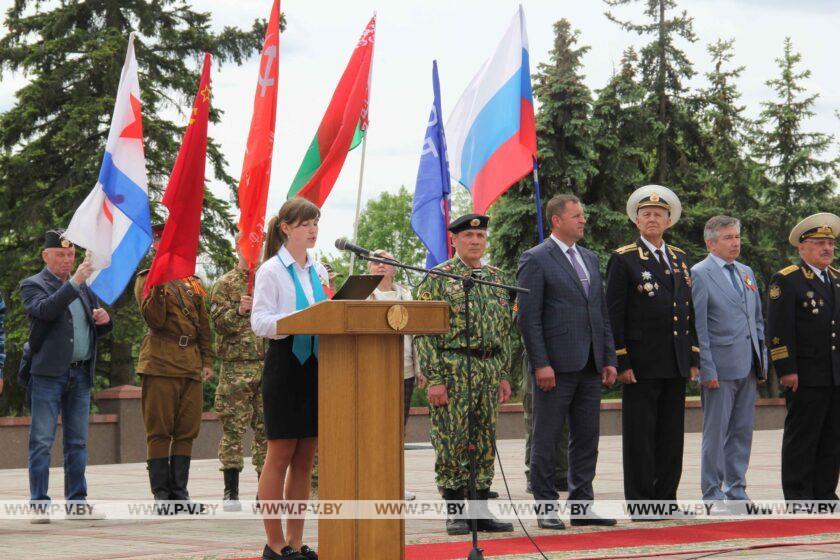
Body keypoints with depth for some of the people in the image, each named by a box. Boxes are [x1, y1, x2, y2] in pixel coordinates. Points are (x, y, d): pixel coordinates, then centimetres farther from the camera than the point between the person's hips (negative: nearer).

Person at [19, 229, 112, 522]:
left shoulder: (83, 287, 19)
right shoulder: (33, 285, 1)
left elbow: (98, 331, 24)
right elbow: (46, 309, -21)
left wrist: (103, 320, 1)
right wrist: (74, 283, -26)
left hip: (80, 375, 6)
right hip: (48, 374, -6)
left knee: (77, 442, 7)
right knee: (41, 442, -5)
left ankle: (76, 503, 11)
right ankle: (39, 505, -4)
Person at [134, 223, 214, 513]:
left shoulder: (192, 283, 20)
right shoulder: (147, 279, 4)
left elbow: (204, 325, 21)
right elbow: (154, 320, -11)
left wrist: (207, 361, 13)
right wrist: (158, 287, -21)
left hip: (191, 366, 5)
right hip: (160, 364, -5)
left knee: (187, 431, 4)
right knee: (159, 431, -4)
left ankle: (179, 491, 9)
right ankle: (160, 494, -1)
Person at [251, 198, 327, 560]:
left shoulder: (319, 271, 13)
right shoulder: (271, 270, -5)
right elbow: (260, 322, -12)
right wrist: (301, 319, -26)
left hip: (316, 364, 6)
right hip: (285, 364, -6)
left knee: (304, 459, 7)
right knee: (280, 455, -3)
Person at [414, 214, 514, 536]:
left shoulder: (497, 279, 13)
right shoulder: (437, 279, -4)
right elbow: (424, 332, -9)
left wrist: (504, 375, 12)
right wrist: (434, 379, -15)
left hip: (490, 370, 5)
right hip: (453, 368, -5)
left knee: (485, 445, 7)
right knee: (451, 443, -3)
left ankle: (481, 511, 13)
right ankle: (455, 513, 4)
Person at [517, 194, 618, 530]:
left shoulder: (590, 259, 17)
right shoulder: (535, 260, -5)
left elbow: (602, 313, 18)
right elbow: (528, 317, -10)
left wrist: (609, 360, 10)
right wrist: (540, 364, -16)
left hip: (589, 366, 7)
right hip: (555, 366, -7)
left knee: (587, 439, 8)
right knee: (546, 440, 0)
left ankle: (582, 505, 14)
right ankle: (546, 509, 6)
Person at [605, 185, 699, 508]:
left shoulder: (679, 259, 16)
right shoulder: (623, 260, -2)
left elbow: (689, 311, 18)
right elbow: (614, 315, -6)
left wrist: (694, 358, 11)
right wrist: (621, 362, -13)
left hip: (676, 364, 6)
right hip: (641, 363, -6)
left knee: (671, 434, 8)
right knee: (639, 434, -2)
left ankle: (665, 499, 15)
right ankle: (639, 503, 2)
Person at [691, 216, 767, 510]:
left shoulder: (746, 272, 17)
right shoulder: (699, 274, -6)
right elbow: (697, 327, -9)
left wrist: (762, 361, 14)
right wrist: (707, 369, -13)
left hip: (747, 367, 7)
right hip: (720, 367, -7)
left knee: (742, 432, 9)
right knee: (715, 434, -2)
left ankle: (736, 491, 17)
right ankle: (713, 496, 4)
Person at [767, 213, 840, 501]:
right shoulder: (786, 280, -6)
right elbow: (779, 330, -11)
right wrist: (787, 370, -17)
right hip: (806, 377, -6)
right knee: (801, 440, -1)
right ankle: (797, 498, 3)